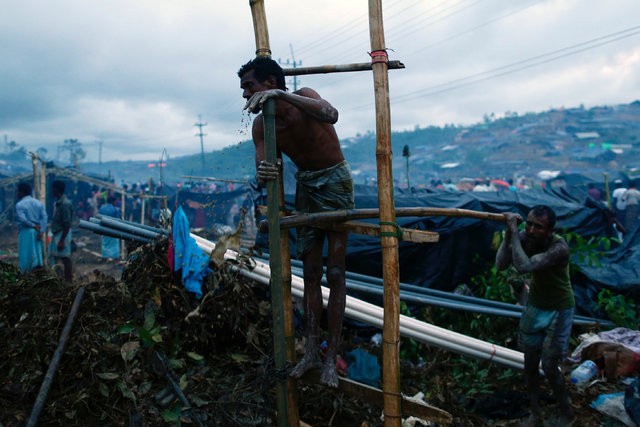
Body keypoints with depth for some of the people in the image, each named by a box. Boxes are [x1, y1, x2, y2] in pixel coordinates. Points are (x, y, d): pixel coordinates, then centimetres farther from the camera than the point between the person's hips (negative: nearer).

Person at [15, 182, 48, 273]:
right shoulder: (38, 202, 6)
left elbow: (22, 219, -21)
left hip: (26, 232, -6)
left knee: (25, 253, 2)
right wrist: (41, 231, -7)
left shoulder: (20, 204, -10)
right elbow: (44, 217, -2)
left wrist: (33, 226, -9)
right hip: (37, 231, 6)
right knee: (37, 251, 11)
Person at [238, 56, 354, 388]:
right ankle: (311, 351, 15)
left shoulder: (303, 97, -21)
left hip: (335, 180, -5)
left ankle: (330, 358, 3)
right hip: (305, 184, 6)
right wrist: (262, 175, -37)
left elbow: (330, 115, -43)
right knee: (310, 274, 7)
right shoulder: (261, 125, -7)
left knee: (335, 273, -4)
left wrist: (281, 95, -46)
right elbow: (265, 173, -13)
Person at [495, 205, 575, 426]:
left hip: (559, 310, -5)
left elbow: (524, 266, -43)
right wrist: (509, 232, -30)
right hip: (534, 306, 5)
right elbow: (500, 265, -22)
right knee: (530, 363, 11)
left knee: (550, 366, -2)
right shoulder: (524, 237, -16)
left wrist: (514, 230, -38)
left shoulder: (559, 248, -32)